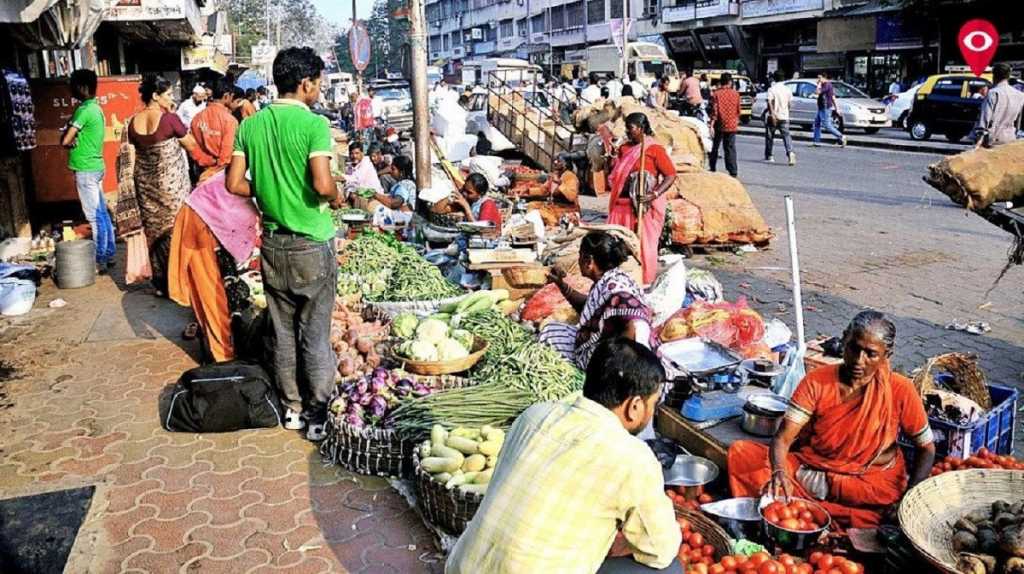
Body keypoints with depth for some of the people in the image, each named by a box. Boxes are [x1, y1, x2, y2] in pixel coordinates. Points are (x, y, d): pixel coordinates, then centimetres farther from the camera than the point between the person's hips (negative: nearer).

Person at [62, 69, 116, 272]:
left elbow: (65, 141, -20)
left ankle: (100, 260, -2)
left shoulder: (83, 110, -17)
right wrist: (75, 140, -4)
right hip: (95, 166, 9)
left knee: (94, 216, -5)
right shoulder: (96, 108, 12)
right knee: (102, 213, 12)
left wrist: (72, 141, 0)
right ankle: (109, 253, 19)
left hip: (86, 169, -9)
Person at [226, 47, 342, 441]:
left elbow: (234, 184, 1)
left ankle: (292, 407, 25)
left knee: (282, 330, 15)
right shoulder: (314, 124, -14)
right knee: (315, 334, 5)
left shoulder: (251, 125, 3)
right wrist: (336, 197, -4)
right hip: (311, 244, -5)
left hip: (273, 242, 5)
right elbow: (322, 184, -25)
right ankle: (317, 414, 14)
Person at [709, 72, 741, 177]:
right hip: (732, 125, 2)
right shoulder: (735, 94, 1)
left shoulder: (717, 93, -8)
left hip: (720, 125, -2)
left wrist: (711, 124, -13)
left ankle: (712, 168, 21)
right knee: (730, 148, 4)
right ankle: (733, 172, -3)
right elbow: (738, 110, 8)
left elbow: (714, 110, -13)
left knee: (715, 147, 14)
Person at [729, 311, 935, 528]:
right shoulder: (816, 381, -8)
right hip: (810, 467, 1)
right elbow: (782, 439, -15)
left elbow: (926, 448, 0)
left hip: (869, 480, -1)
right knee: (740, 452, -19)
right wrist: (779, 472, -37)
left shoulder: (900, 390, -9)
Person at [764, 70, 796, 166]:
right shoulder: (787, 90, 5)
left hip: (773, 117, -3)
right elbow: (789, 104, 11)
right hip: (784, 117, 3)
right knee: (786, 136, -2)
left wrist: (772, 115, -24)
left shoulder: (771, 89, -7)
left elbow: (770, 103, -20)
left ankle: (769, 156, 20)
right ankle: (790, 153, -24)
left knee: (769, 137, 12)